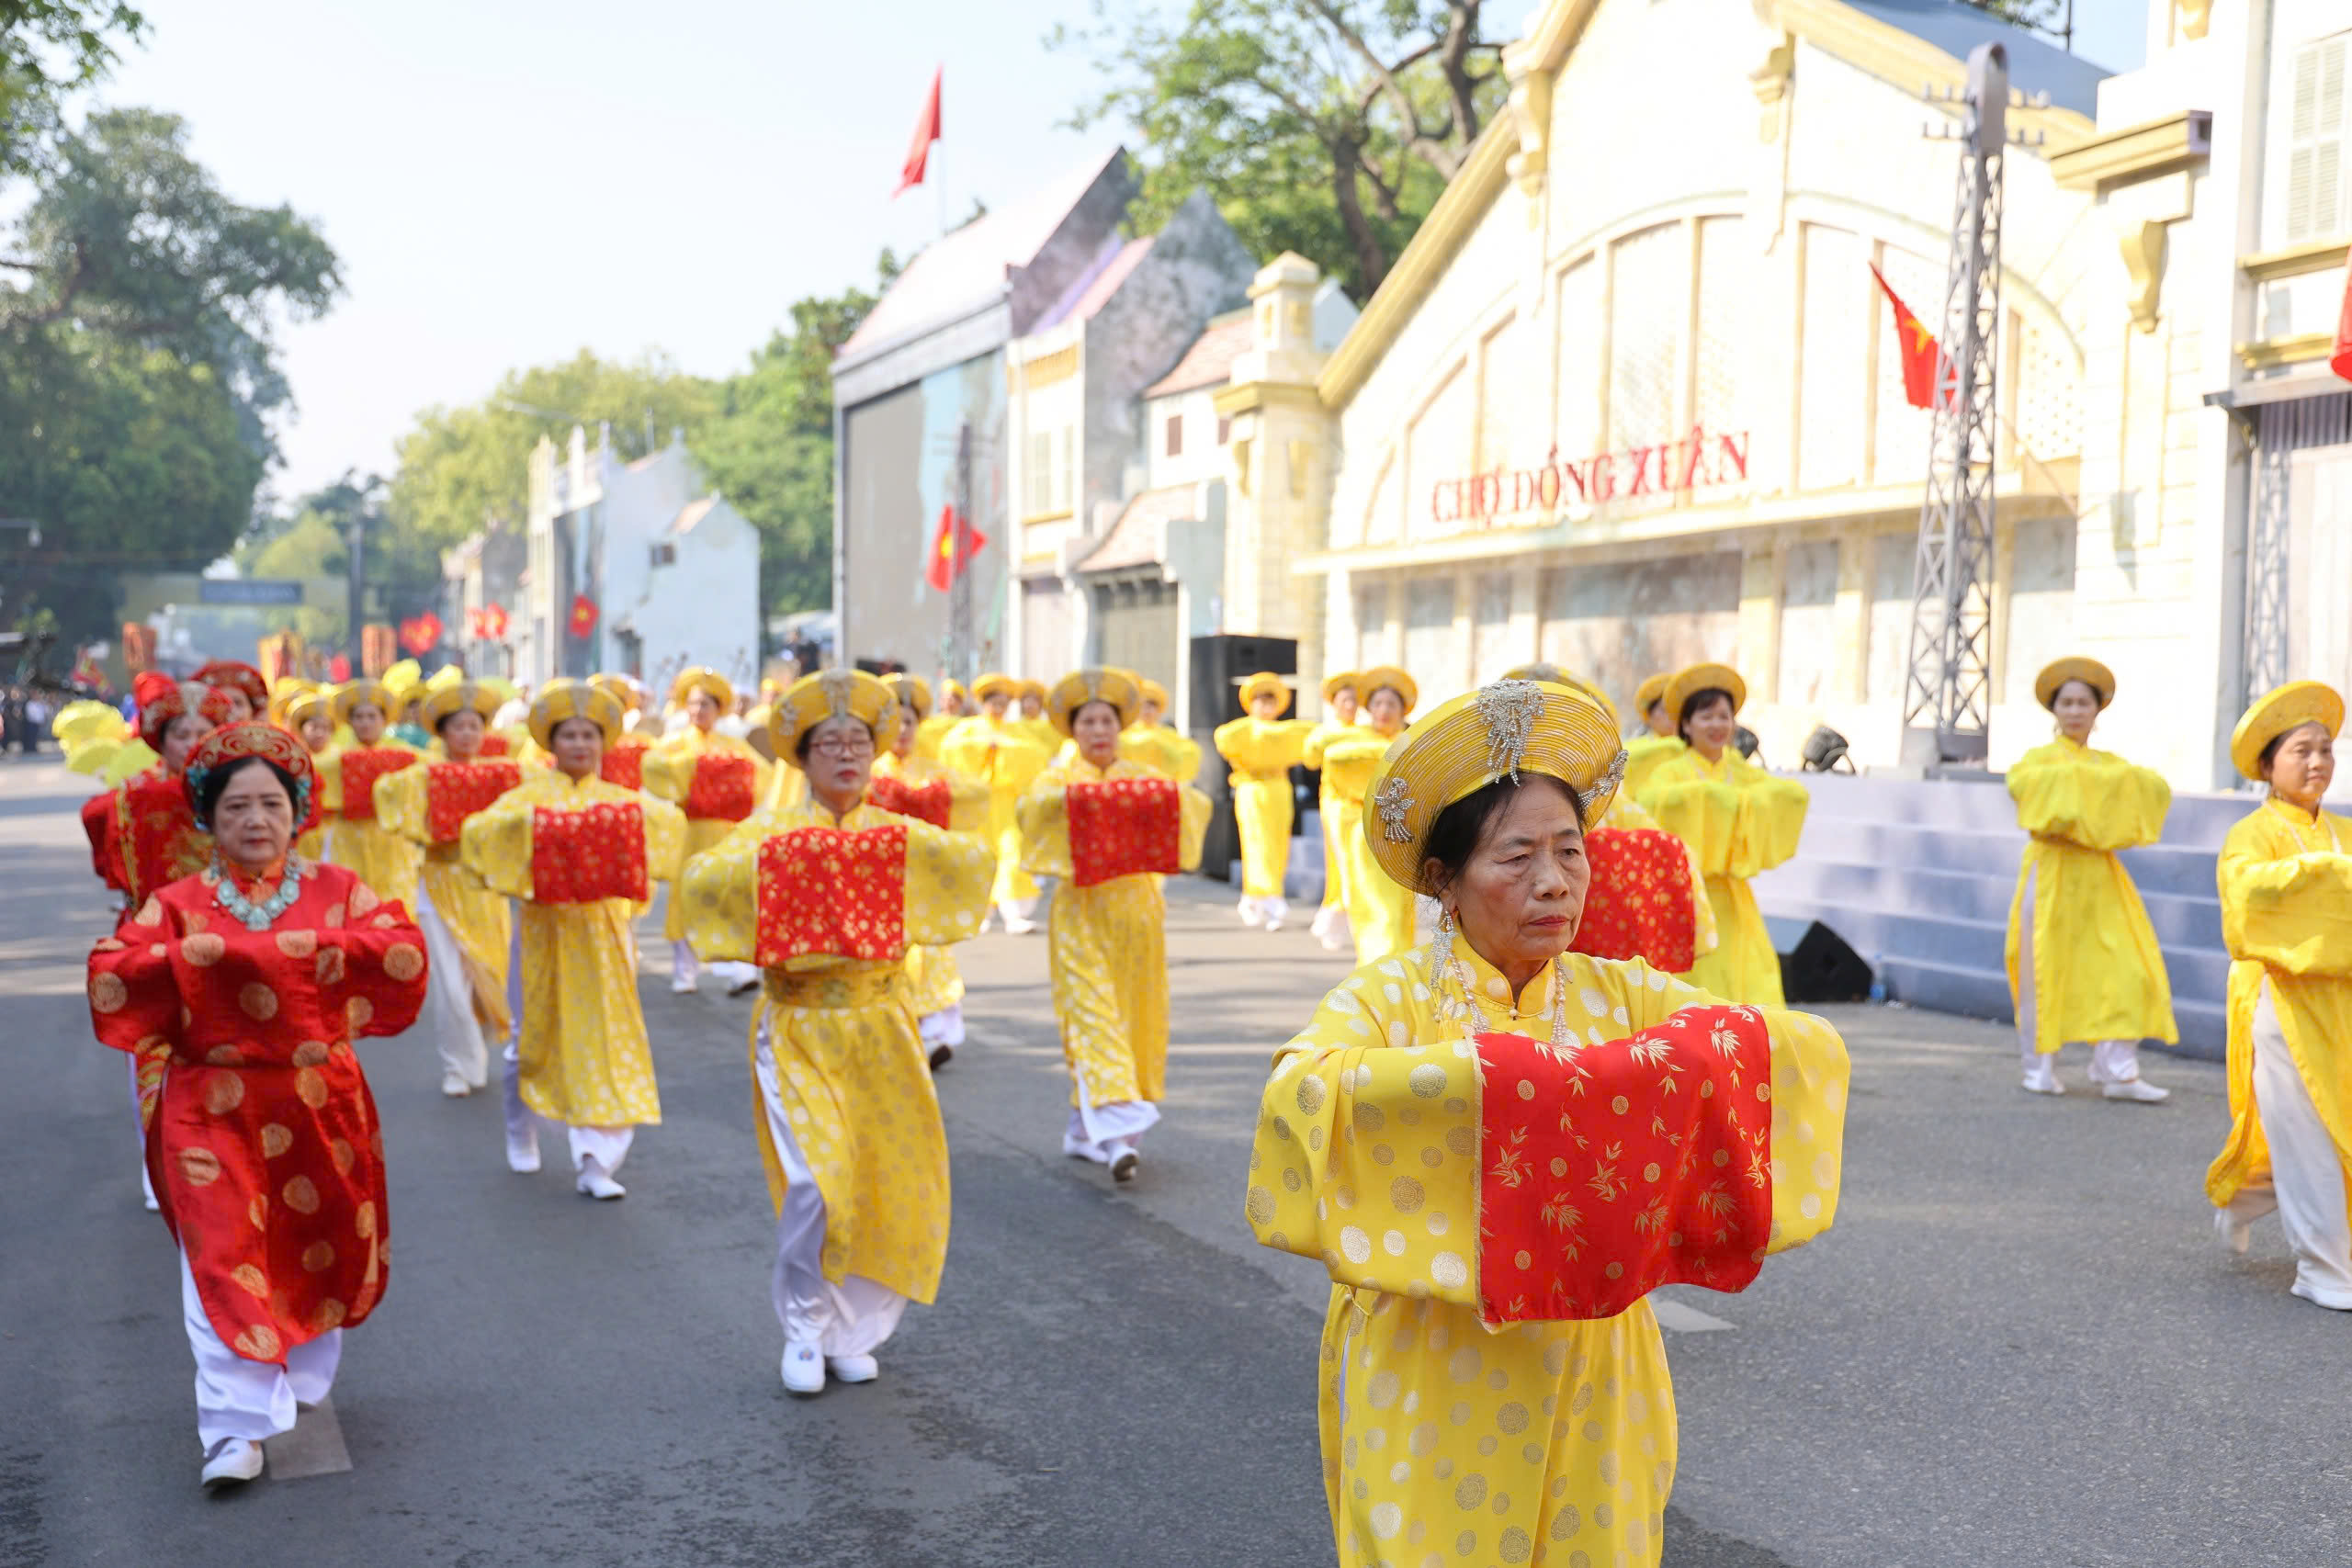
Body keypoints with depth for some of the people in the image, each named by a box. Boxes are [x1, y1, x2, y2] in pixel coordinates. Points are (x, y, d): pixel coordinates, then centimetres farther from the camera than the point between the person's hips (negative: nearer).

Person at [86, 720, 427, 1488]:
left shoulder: (337, 889, 3)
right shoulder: (178, 904, 2)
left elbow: (404, 950, -11)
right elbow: (109, 975, -10)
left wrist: (314, 946, -20)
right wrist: (192, 956, -20)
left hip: (320, 1105, 2)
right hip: (213, 1108, -2)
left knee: (322, 1249, 14)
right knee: (225, 1259, -9)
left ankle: (299, 1382, 38)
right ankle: (237, 1426, -6)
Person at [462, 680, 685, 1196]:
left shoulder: (621, 799, 7)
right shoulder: (530, 796, 2)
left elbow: (671, 823, -7)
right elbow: (478, 830, -11)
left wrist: (641, 818, -25)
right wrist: (523, 823, -26)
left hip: (604, 930, 1)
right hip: (546, 926, -1)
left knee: (607, 1038, -5)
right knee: (535, 1034, 9)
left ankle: (595, 1162, -2)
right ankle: (521, 1134, 37)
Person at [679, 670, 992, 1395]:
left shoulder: (899, 833, 7)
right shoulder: (773, 831, 1)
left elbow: (971, 861, -10)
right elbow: (704, 879, -15)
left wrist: (912, 847, -19)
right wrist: (773, 858, -22)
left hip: (881, 1030, 3)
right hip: (801, 1030, -3)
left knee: (889, 1186, 4)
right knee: (817, 1180, -16)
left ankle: (854, 1330, 23)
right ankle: (804, 1329, 5)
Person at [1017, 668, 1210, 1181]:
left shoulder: (1144, 778, 10)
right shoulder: (1060, 779, 4)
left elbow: (1196, 804, -8)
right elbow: (1029, 807, -18)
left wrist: (1169, 796, -28)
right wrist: (1073, 797, -34)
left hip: (1137, 912, 3)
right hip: (1081, 913, -3)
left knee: (1136, 1020, 6)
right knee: (1094, 1017, -14)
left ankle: (1087, 1128, 21)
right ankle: (1114, 1134, -23)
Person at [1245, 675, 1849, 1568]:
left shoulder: (1619, 995, 2)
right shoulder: (1390, 1000, -9)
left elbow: (1815, 1050, -6)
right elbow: (1301, 1096, -30)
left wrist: (1694, 1055, -25)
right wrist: (1492, 1075, -37)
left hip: (1591, 1382, 4)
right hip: (1432, 1385, -3)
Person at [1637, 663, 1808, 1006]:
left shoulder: (1741, 771, 11)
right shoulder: (1672, 771, -4)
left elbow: (1797, 794, 0)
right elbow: (1654, 800, -27)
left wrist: (1747, 798, -14)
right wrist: (1721, 795, -20)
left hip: (1734, 899, 5)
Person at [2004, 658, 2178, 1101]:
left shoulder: (2109, 763, 17)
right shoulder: (2041, 757, 5)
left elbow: (2158, 789, 1)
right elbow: (2021, 781, -20)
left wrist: (2123, 781, -15)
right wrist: (2081, 777, -20)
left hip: (2100, 875, 4)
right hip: (2052, 871, -4)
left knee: (2123, 968, -7)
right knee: (2045, 968, -4)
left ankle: (2117, 1072, -4)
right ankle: (2040, 1068, 8)